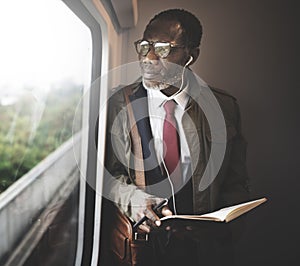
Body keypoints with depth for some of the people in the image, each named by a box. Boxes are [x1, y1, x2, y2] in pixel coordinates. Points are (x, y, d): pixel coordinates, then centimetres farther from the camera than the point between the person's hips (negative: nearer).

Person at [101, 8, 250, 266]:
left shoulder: (223, 107, 1)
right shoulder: (119, 103, 0)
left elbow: (237, 183, 6)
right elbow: (102, 171, 0)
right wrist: (129, 197, -18)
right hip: (135, 243, 0)